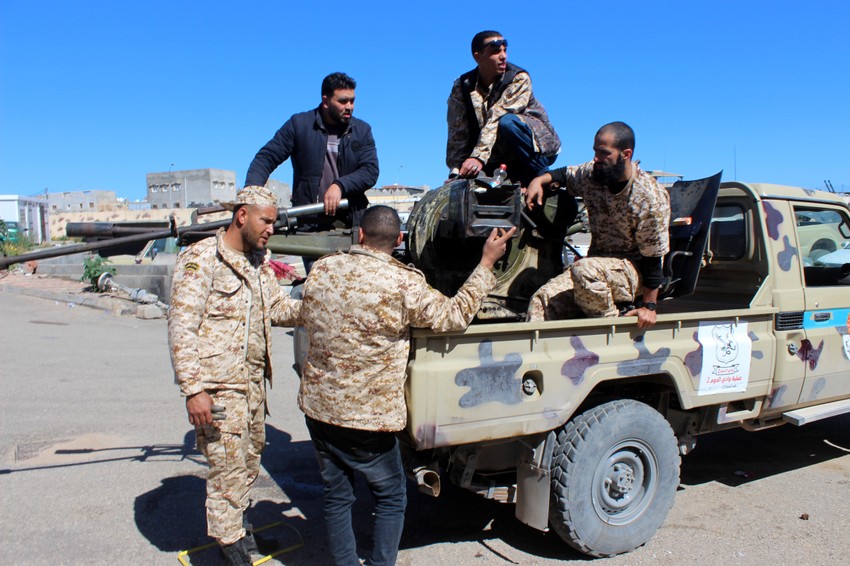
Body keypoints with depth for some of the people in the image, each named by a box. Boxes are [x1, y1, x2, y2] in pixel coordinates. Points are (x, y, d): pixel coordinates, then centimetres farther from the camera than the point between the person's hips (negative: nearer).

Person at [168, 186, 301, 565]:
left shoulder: (260, 262, 10)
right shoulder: (201, 260, -14)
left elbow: (278, 306, 15)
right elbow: (181, 328, -17)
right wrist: (193, 390, -21)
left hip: (254, 381, 8)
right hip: (218, 387, -8)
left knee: (251, 457, 21)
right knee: (228, 468, 0)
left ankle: (235, 520, 43)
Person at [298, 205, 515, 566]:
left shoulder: (322, 269, -3)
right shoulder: (403, 284, -19)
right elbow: (455, 315, -8)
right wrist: (487, 262, -3)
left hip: (317, 406, 5)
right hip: (367, 416, -5)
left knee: (337, 495, 19)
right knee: (391, 497, 17)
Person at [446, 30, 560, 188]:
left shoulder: (519, 78, -14)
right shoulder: (462, 87, -3)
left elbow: (497, 117, -29)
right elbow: (458, 133, -11)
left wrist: (479, 156, -40)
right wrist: (456, 171, -25)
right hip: (500, 156, 4)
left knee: (508, 122, -33)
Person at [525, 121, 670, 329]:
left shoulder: (650, 197, -21)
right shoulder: (592, 173, -4)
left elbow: (653, 258, -15)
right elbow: (566, 175, 20)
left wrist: (649, 306, -12)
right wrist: (540, 180, 0)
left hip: (633, 269, -6)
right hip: (596, 264, 6)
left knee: (584, 270, -36)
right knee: (543, 300, -16)